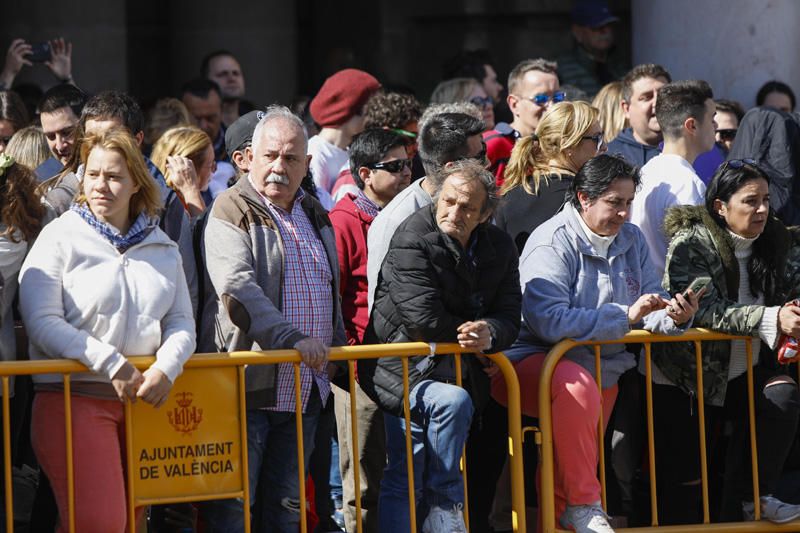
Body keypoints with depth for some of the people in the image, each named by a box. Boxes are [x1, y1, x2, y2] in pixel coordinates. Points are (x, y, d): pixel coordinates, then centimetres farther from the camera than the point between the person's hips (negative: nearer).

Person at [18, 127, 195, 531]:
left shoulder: (161, 248, 13)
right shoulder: (60, 237, -1)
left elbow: (181, 321, 11)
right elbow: (42, 321, -11)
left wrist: (166, 368, -11)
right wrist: (111, 364, -18)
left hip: (141, 402, 5)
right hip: (74, 396, -5)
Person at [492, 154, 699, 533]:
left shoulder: (630, 239, 12)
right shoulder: (552, 243, -12)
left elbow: (649, 311, 12)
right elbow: (549, 321, -25)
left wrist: (674, 316, -13)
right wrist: (625, 316, -24)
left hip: (602, 368, 7)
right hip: (538, 359, -7)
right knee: (576, 385, -37)